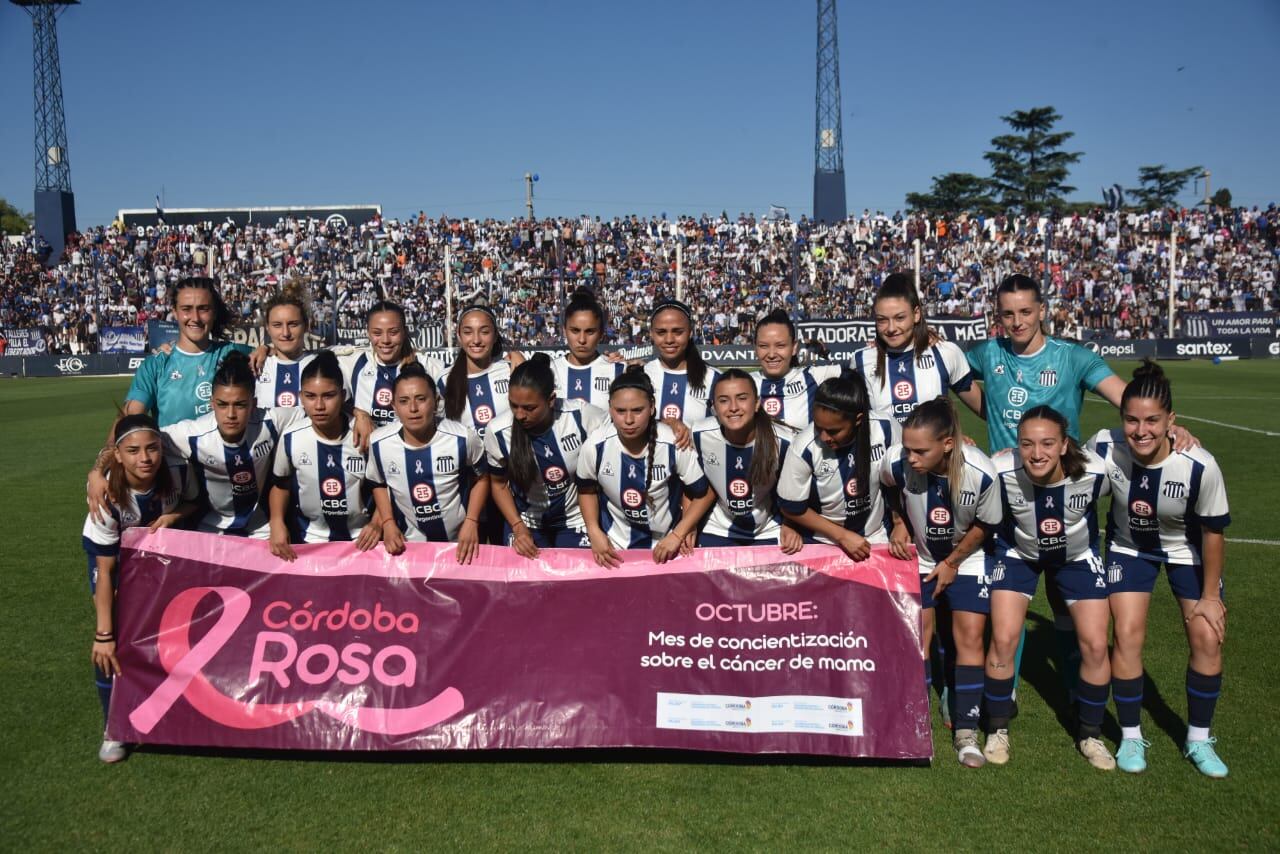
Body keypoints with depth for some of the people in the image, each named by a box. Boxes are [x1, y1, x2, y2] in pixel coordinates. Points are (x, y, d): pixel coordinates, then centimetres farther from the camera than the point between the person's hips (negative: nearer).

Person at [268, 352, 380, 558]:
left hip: (360, 537, -1)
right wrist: (277, 522, -6)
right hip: (311, 538, 1)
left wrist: (378, 524, -12)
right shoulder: (291, 438, -9)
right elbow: (280, 485, 9)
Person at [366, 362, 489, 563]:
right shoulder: (379, 442, -15)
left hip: (459, 540, -1)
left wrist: (471, 522, -13)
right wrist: (388, 523, -7)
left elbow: (481, 479, -4)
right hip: (410, 544, 1)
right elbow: (379, 484, 4)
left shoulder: (463, 438, -22)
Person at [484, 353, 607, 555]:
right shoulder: (498, 431, -20)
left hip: (576, 518, 0)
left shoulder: (580, 416, -26)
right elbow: (499, 483, -2)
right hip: (526, 521, 1)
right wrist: (518, 527, -12)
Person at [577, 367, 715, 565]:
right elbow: (587, 490, 1)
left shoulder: (674, 444, -23)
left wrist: (678, 535, -14)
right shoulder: (595, 446, -18)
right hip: (614, 545, 1)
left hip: (665, 543, -1)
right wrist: (594, 531, -9)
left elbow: (703, 493, -8)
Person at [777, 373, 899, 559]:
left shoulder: (886, 429, -18)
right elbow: (792, 508, -10)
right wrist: (842, 536, -9)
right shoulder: (804, 449, -23)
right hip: (824, 543, -1)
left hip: (876, 539, 1)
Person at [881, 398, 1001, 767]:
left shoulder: (981, 473, -33)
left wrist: (952, 563, -7)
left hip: (966, 558, -1)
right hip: (917, 556, 1)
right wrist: (898, 523, -12)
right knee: (918, 635, 1)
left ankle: (966, 732, 8)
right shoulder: (896, 462, -32)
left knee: (970, 636, -4)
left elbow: (985, 525, -13)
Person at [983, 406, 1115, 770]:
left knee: (1095, 644, -3)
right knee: (1003, 639, -9)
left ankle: (1090, 735, 22)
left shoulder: (1095, 472, -32)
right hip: (1017, 552, -1)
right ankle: (997, 730, 13)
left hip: (1078, 555, 1)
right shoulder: (1001, 473, -34)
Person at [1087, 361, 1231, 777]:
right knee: (1127, 633, -8)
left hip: (1188, 551, 0)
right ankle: (1131, 737, 10)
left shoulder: (1200, 466, -33)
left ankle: (1198, 740, 17)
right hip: (1129, 547, 0)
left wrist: (1209, 595, -8)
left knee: (1207, 638, -4)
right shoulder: (1104, 448, -30)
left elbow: (1213, 533, -17)